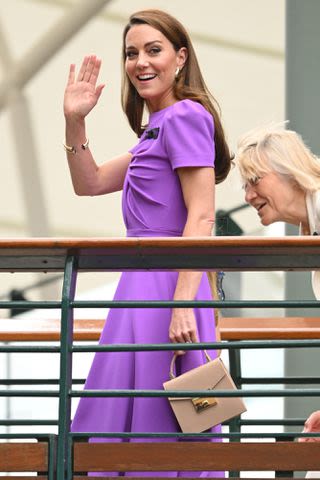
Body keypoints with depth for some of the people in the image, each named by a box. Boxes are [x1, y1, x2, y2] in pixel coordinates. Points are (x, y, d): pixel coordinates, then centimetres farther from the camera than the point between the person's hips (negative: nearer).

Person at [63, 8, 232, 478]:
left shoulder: (185, 117, -10)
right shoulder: (158, 127, 20)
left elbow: (201, 217, -18)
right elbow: (91, 182, 25)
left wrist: (183, 304, -25)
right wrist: (75, 122, 10)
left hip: (165, 287, -10)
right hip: (146, 285, 10)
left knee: (155, 427, -9)